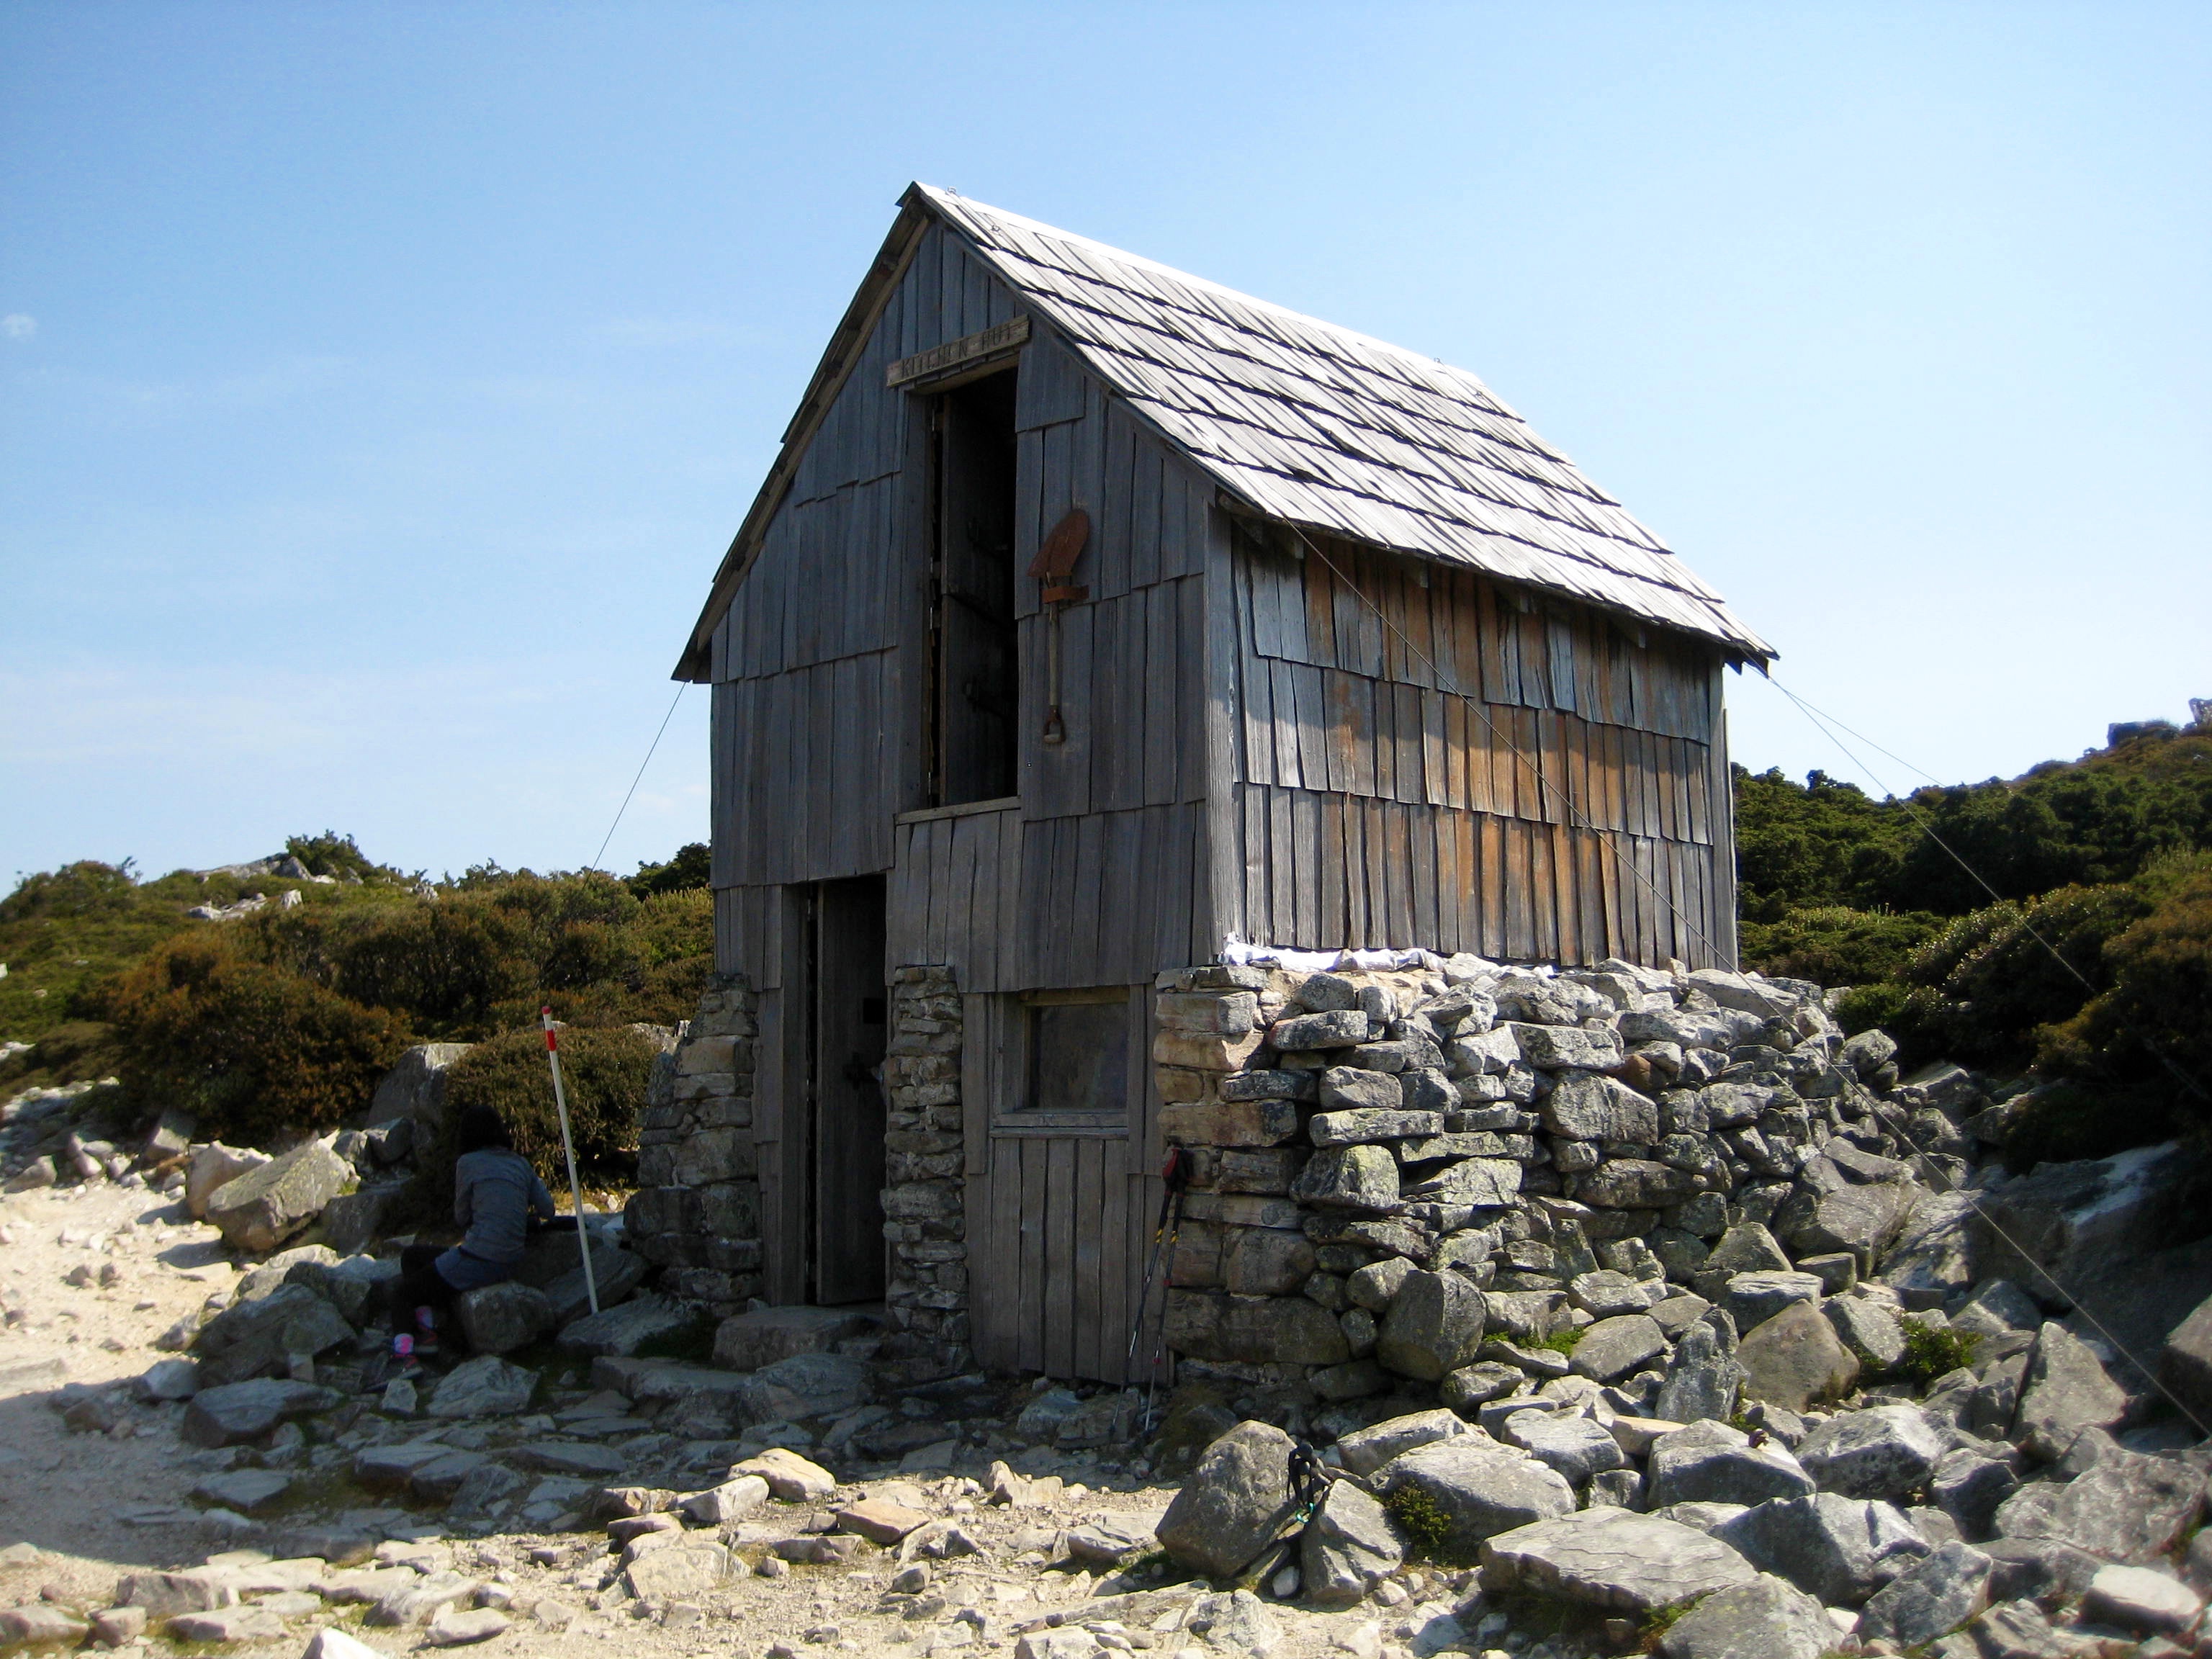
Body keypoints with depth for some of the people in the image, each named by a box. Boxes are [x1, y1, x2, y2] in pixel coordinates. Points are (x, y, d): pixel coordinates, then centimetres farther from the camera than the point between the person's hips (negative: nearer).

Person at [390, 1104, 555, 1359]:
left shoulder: (468, 1163, -4)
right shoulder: (520, 1163, 10)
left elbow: (462, 1216, 5)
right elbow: (548, 1210, 8)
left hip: (477, 1262, -7)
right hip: (509, 1266, 7)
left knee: (402, 1294, 12)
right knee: (412, 1255, 24)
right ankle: (427, 1327, 10)